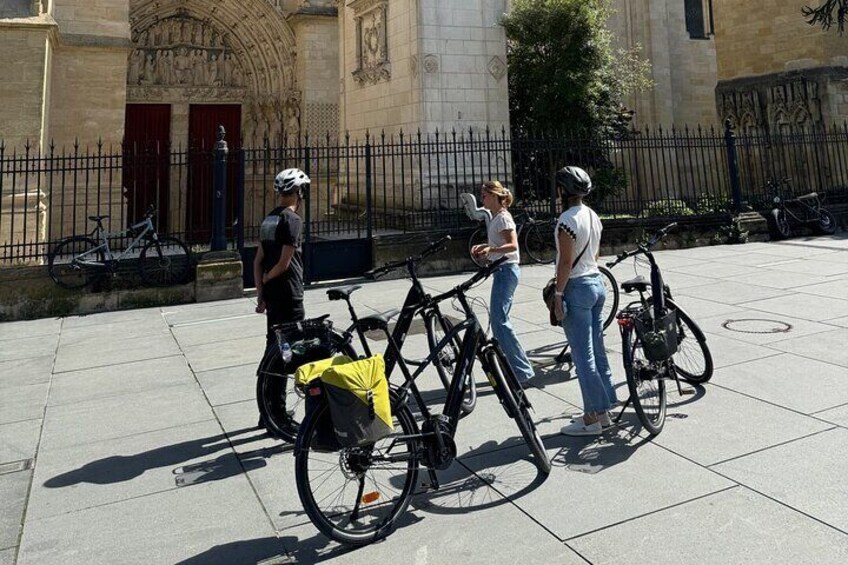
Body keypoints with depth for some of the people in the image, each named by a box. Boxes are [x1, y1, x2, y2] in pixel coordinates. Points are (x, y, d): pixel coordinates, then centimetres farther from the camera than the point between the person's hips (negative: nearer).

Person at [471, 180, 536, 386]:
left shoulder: (503, 217, -13)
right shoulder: (496, 216, 17)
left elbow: (513, 245, -22)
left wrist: (490, 249, -36)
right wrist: (483, 246, 10)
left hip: (506, 271, -10)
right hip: (502, 270, 10)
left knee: (499, 321, -12)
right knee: (499, 320, 12)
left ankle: (523, 372, -7)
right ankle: (511, 368, 21)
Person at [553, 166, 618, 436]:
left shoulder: (567, 219, -16)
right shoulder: (593, 216, 10)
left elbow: (566, 263, -18)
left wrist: (558, 295, -14)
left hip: (577, 288, -9)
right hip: (597, 282, 9)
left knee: (583, 356, -2)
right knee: (597, 351, 14)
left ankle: (592, 418, 5)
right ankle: (603, 411, 23)